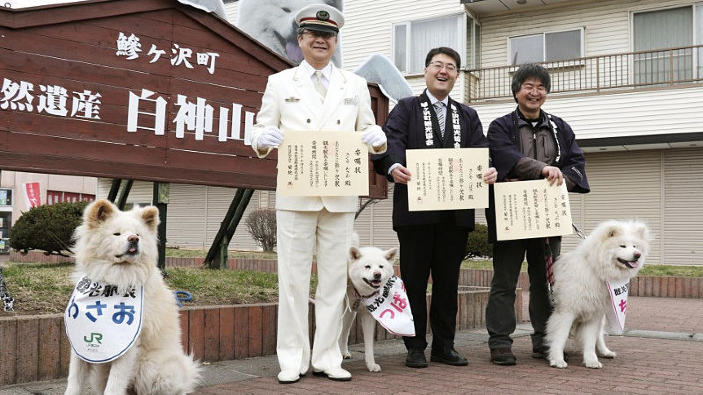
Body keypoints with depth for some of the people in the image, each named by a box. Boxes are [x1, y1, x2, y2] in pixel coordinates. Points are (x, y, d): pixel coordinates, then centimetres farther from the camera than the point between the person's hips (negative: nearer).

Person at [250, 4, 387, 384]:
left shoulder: (355, 85, 16)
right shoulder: (280, 82, 11)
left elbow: (368, 130, 12)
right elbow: (261, 130, 8)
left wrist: (377, 139, -11)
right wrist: (264, 139, -16)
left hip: (340, 196, 2)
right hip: (296, 194, -1)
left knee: (334, 278, 4)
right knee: (293, 278, 0)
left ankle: (327, 357, 13)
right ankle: (292, 359, 9)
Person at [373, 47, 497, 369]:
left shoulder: (468, 116, 18)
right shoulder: (406, 108, 8)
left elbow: (481, 150, 4)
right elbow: (391, 141, -10)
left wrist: (490, 169, -19)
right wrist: (394, 166, -32)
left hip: (456, 212, 4)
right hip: (416, 209, -3)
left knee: (448, 281, 10)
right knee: (414, 279, 3)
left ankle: (444, 347, 20)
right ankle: (415, 348, 13)